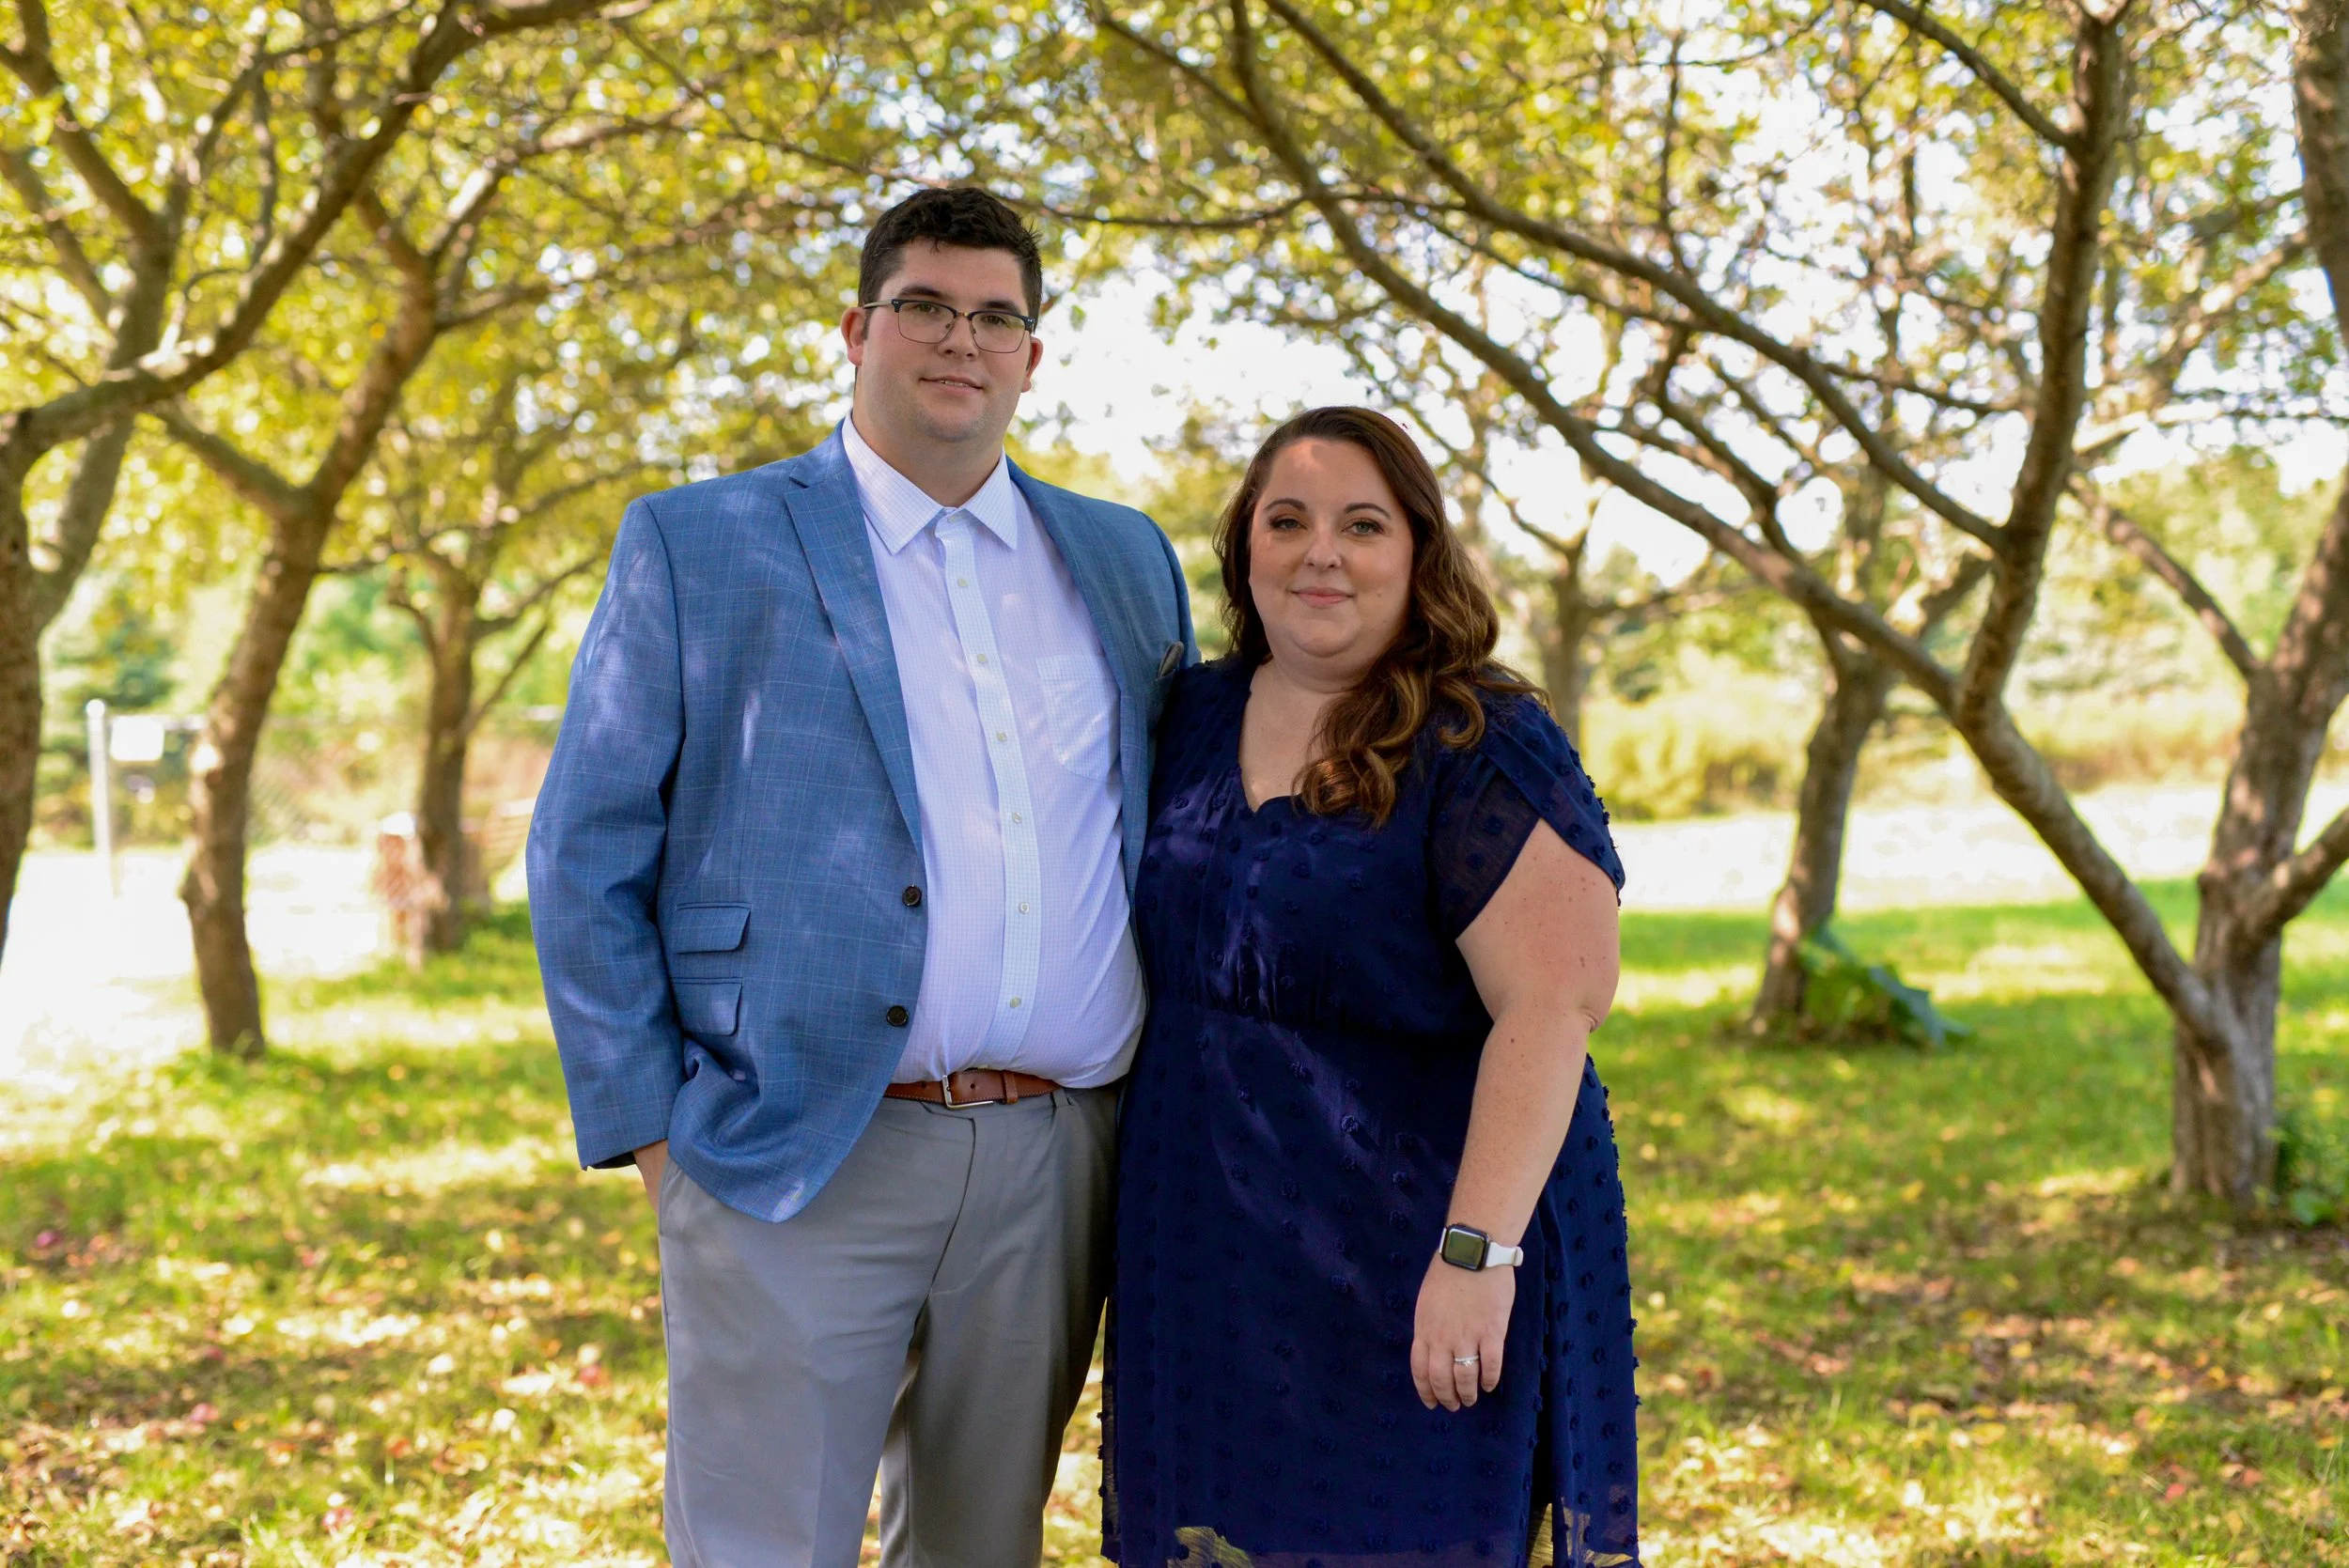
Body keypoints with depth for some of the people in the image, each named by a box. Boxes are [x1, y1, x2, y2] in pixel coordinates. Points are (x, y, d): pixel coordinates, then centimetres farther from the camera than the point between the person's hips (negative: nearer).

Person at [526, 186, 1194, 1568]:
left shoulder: (1126, 559, 14)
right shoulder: (699, 546, 2)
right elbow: (585, 859, 0)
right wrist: (646, 1130, -6)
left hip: (1057, 1166, 4)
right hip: (800, 1165, -3)